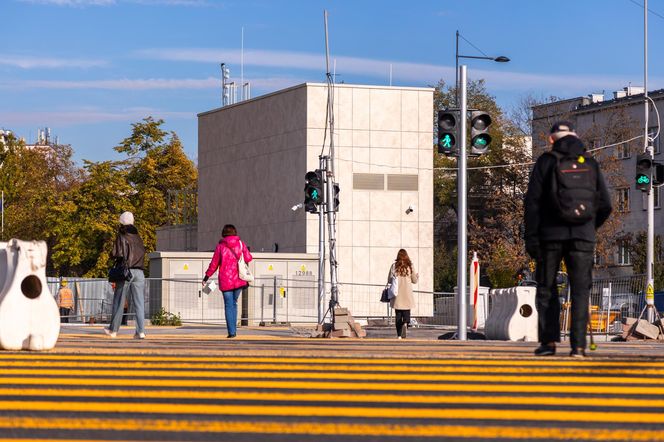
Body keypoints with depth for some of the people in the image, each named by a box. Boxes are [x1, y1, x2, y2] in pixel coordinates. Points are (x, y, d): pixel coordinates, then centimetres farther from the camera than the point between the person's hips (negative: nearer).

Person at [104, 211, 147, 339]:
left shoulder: (122, 237, -4)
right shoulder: (138, 237, 13)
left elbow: (116, 254, -11)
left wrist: (112, 254, 8)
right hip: (139, 272, 4)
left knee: (119, 302, 6)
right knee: (139, 303, 0)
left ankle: (113, 330, 13)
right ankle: (141, 331, -9)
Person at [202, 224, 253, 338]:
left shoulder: (220, 246, -3)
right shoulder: (240, 244, 0)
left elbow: (214, 264, 0)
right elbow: (248, 258, 2)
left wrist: (206, 277, 11)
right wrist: (247, 251, 23)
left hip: (225, 280, -2)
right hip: (239, 280, 2)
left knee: (229, 305, 1)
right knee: (234, 303, 18)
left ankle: (231, 331, -5)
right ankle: (233, 329, 15)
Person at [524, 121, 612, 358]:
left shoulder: (546, 162, 2)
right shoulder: (591, 164, 10)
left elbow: (532, 202, -5)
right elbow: (605, 205, 9)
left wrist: (531, 237, -4)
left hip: (551, 234, -2)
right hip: (583, 236, 2)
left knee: (546, 289, 8)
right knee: (580, 291, 2)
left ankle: (548, 340, -1)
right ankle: (578, 345, -7)